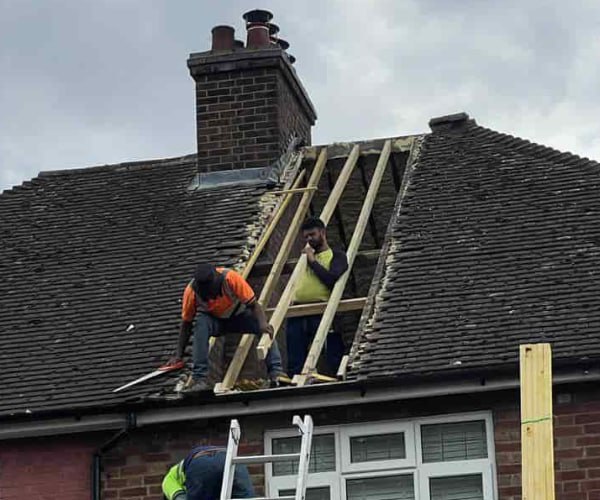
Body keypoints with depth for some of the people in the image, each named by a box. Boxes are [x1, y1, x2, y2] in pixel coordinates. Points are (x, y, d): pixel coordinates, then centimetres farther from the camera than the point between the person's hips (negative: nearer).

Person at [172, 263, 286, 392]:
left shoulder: (231, 278, -33)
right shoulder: (191, 291, -28)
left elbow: (254, 304, -29)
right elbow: (186, 324, -18)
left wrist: (263, 324, -48)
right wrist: (179, 355, -22)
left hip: (238, 316, 0)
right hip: (213, 319, 0)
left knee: (266, 329, -29)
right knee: (201, 324, -35)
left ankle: (275, 371, -25)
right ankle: (199, 379, -36)